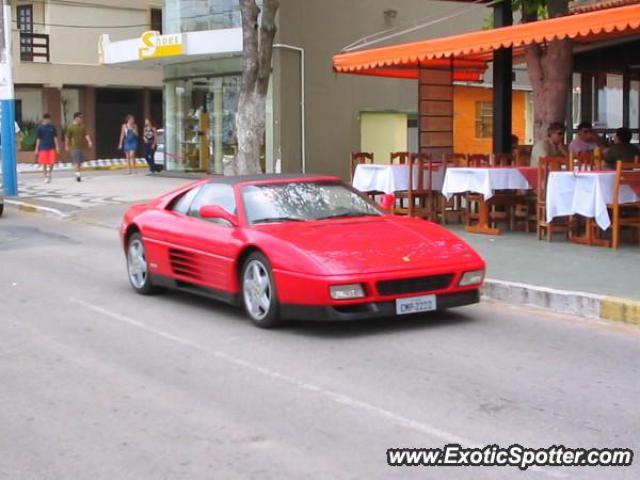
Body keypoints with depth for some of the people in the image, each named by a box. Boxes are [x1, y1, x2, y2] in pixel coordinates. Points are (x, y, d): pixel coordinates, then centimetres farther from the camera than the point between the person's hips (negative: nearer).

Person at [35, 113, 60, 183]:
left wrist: (57, 147, 3)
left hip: (51, 147, 2)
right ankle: (46, 176, 14)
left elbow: (55, 137, 9)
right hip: (43, 148, -2)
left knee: (52, 162, -4)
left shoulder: (52, 127, 5)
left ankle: (49, 173, 22)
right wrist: (37, 149, 2)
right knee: (44, 163, 1)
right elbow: (38, 139, 3)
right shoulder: (40, 127, -1)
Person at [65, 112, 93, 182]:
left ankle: (77, 174, 20)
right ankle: (77, 174, -13)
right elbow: (67, 137, -2)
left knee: (80, 161, 9)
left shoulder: (83, 126, 8)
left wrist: (89, 141, -12)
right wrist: (67, 146, -1)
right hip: (74, 147, -5)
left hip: (81, 146, 5)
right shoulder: (70, 127, -6)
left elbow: (86, 135, 3)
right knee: (76, 161, -11)